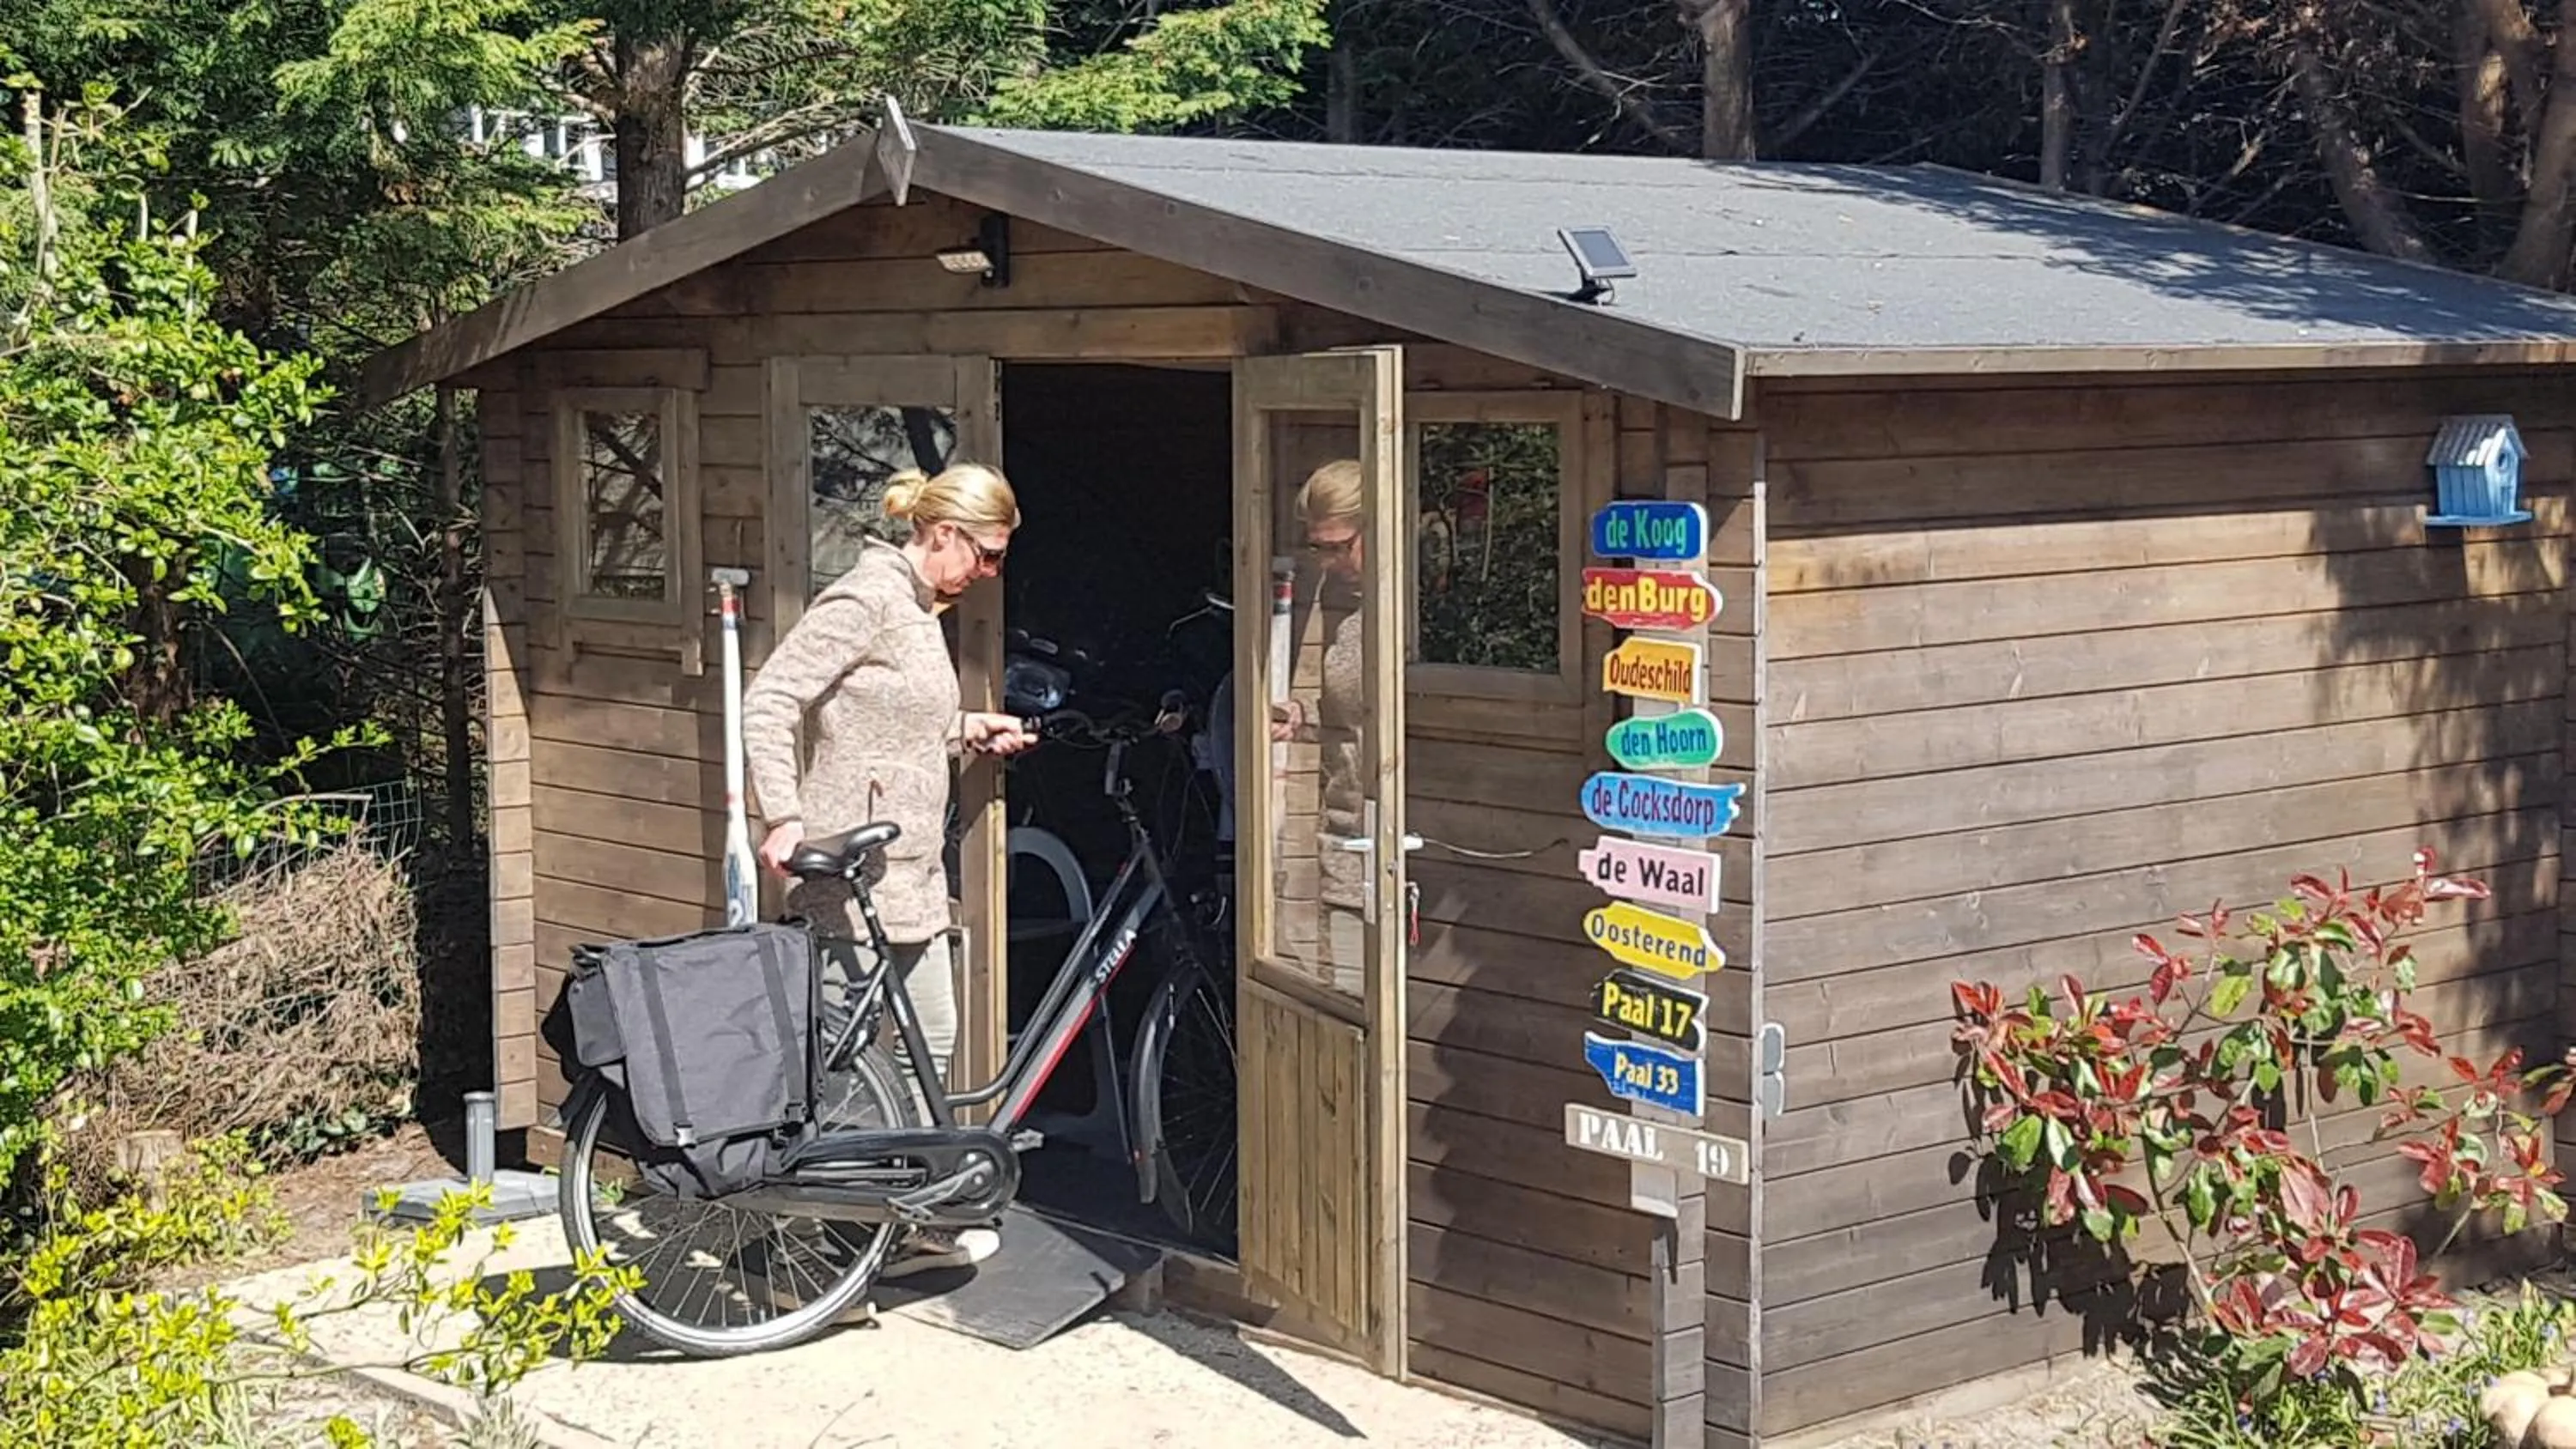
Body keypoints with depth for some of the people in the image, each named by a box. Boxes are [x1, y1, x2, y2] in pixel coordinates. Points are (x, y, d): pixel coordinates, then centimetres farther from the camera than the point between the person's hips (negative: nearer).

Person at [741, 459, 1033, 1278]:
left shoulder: (919, 609, 16)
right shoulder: (866, 602, -15)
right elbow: (769, 703, -21)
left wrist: (967, 732, 14)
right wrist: (785, 818, -27)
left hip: (910, 874, 10)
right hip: (855, 874, -10)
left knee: (932, 1041, 14)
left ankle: (920, 1222, 23)